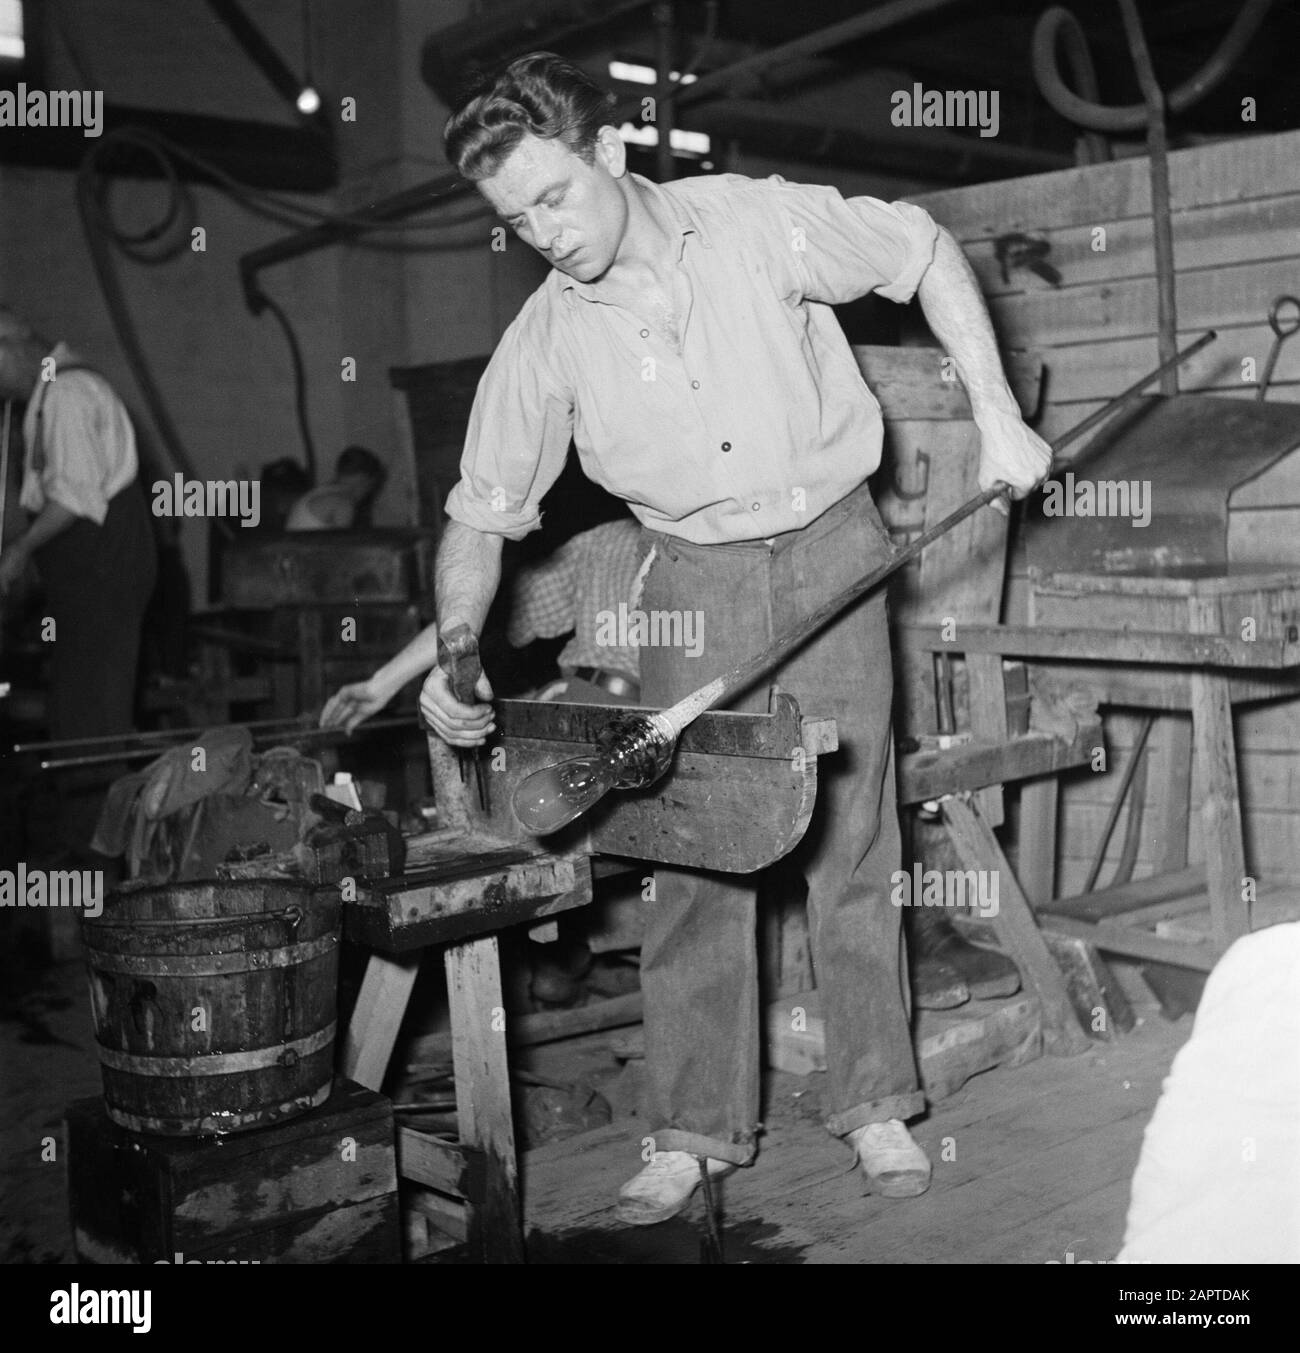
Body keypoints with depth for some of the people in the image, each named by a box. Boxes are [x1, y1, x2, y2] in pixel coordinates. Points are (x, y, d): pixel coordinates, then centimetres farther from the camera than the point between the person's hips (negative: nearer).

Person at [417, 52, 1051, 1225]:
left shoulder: (761, 223, -12)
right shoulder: (544, 341, -7)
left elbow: (927, 255, 1)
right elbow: (481, 512, -2)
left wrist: (997, 417, -5)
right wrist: (455, 644, -16)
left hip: (830, 550, -1)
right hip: (694, 579, 1)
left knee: (851, 833, 2)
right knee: (693, 852, -1)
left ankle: (874, 1102, 16)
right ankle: (694, 1129, 10)